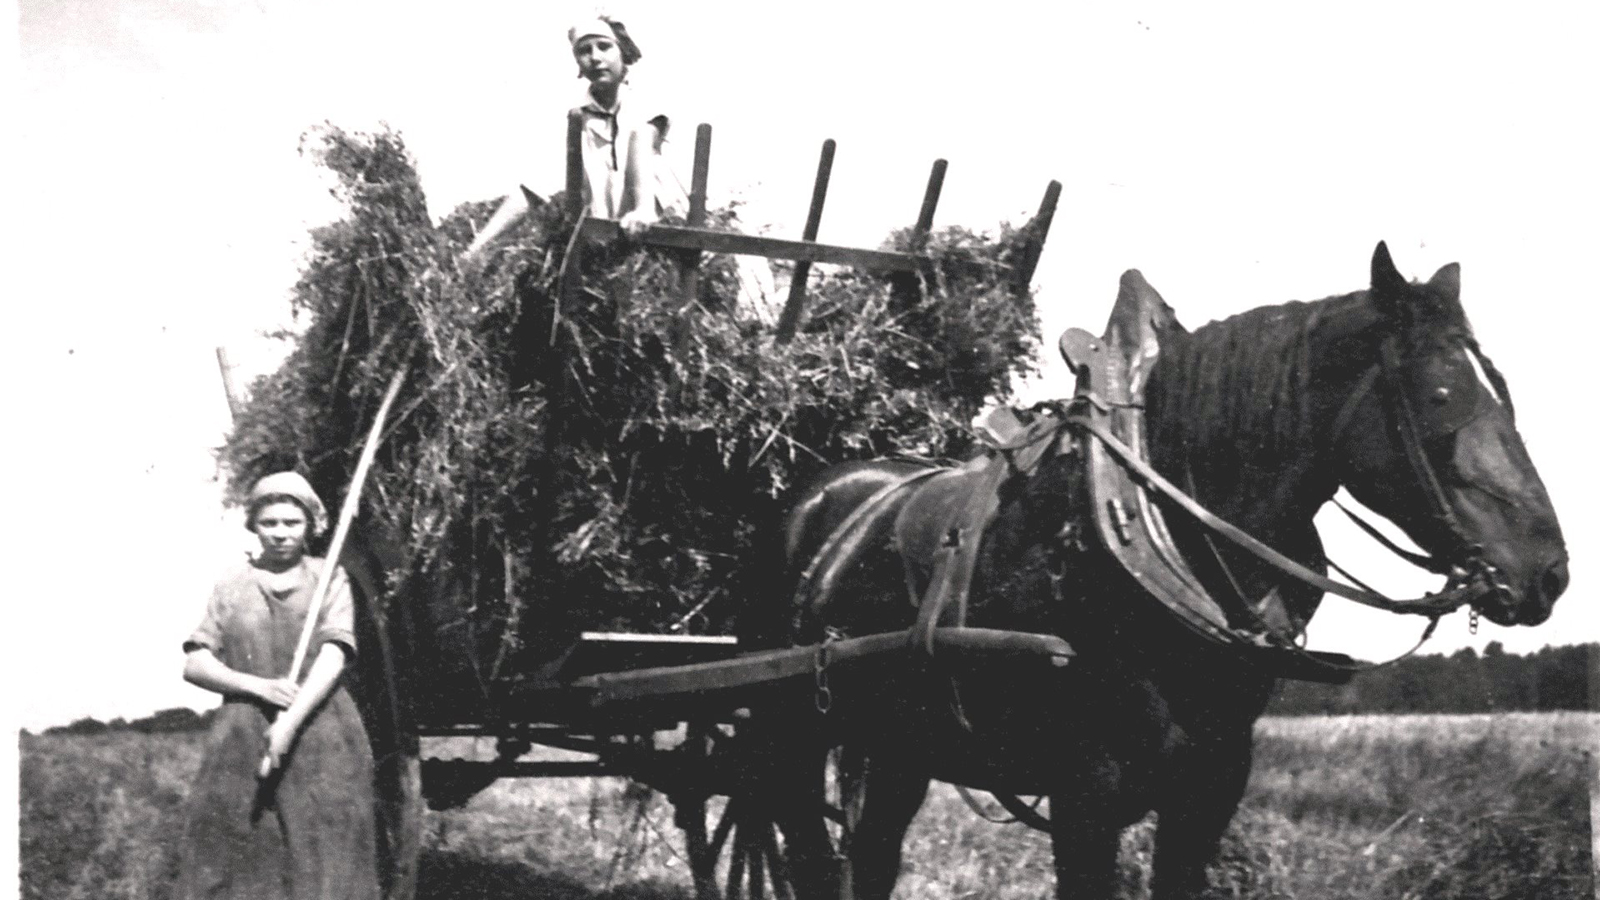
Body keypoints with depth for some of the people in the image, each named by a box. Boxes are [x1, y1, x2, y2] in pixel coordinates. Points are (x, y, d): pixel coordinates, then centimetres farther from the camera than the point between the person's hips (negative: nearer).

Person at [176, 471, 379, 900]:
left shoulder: (329, 578, 6)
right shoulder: (232, 586, 11)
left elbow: (334, 658, -5)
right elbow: (194, 665, 5)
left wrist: (290, 723, -17)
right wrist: (259, 686, -11)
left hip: (321, 740, -1)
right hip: (242, 743, 1)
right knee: (232, 864, -2)